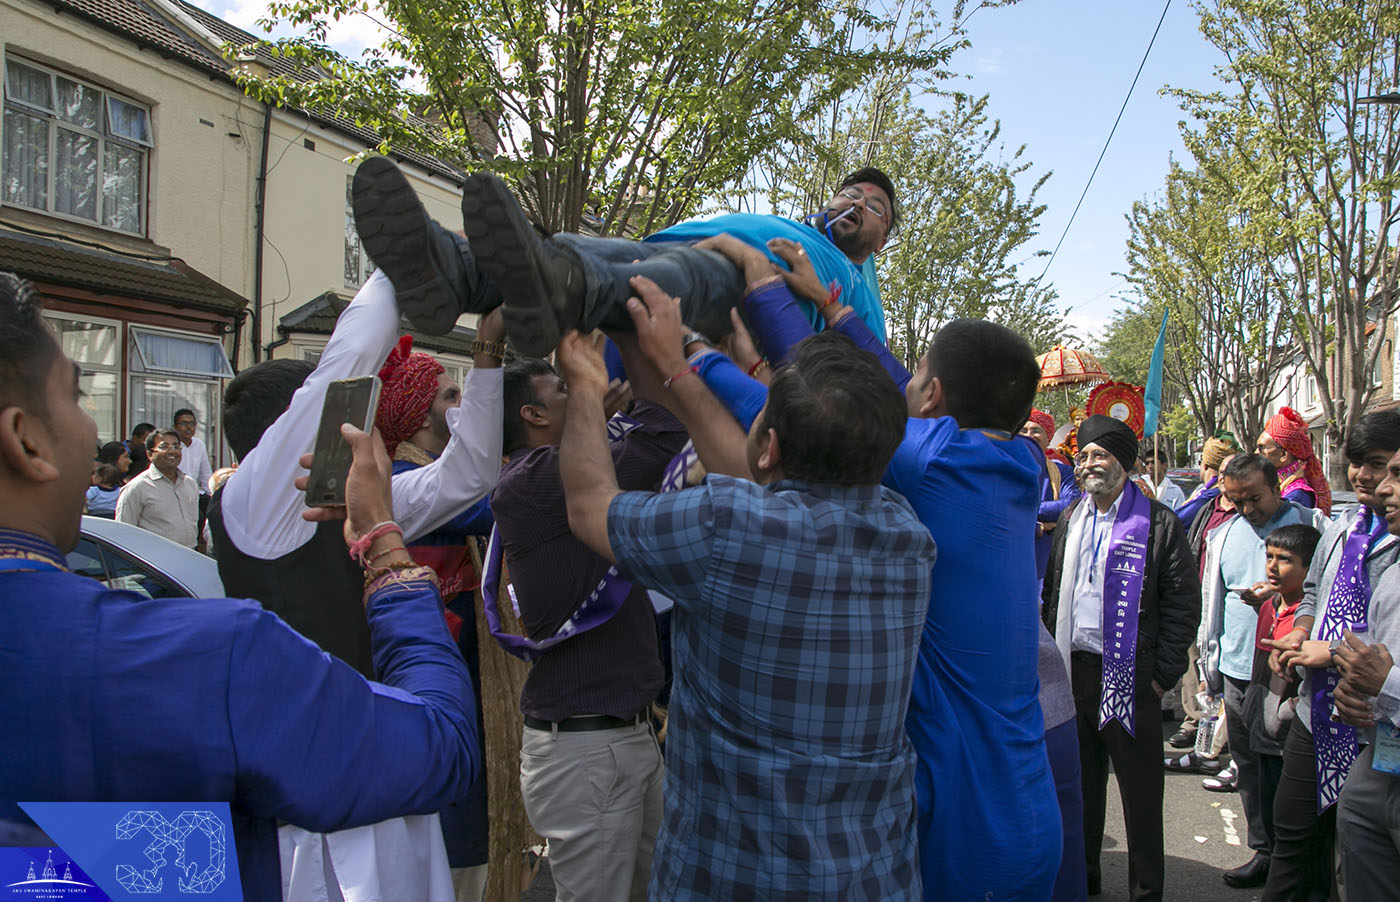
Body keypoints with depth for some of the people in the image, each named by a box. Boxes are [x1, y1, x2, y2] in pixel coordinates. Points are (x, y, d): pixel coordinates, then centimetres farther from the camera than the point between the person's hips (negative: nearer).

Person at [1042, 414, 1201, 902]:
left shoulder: (1158, 522, -7)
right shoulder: (1070, 519, 11)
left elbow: (1183, 603, -7)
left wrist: (1164, 673, -11)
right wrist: (1052, 655, 9)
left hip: (1128, 675, -5)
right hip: (1072, 670, 5)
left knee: (1140, 790, 5)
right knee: (1080, 780, 16)